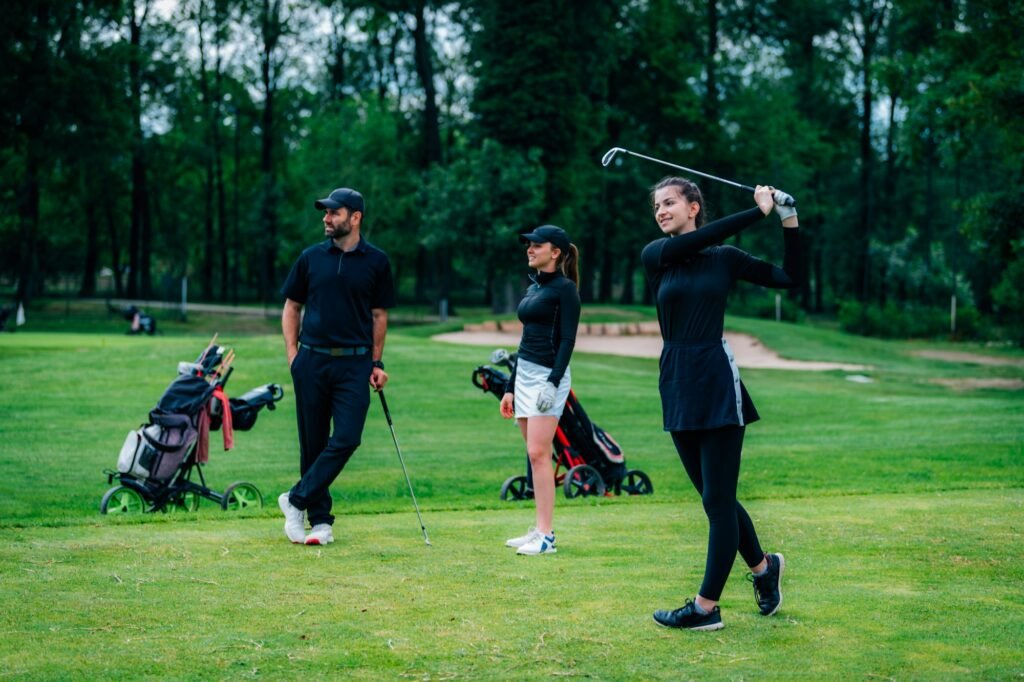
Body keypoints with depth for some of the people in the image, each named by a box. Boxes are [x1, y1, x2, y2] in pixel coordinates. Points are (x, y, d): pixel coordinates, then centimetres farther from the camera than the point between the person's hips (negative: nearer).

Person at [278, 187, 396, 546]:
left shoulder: (376, 261, 4)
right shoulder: (311, 257, 6)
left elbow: (379, 315, 9)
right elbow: (292, 307, 13)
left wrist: (376, 362, 4)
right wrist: (292, 354, 3)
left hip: (354, 364, -1)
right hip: (312, 360, 1)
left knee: (346, 439, -13)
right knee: (313, 442, 4)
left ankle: (296, 500, -1)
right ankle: (320, 520, 14)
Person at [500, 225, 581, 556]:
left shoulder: (564, 289, -7)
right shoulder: (532, 288, 17)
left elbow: (567, 340, -14)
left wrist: (553, 381, -23)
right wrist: (510, 387, 20)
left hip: (548, 376, -9)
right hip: (524, 375, 9)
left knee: (538, 454, -12)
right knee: (535, 456, 8)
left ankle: (546, 536, -11)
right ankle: (539, 531, 11)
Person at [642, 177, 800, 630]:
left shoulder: (725, 259, 4)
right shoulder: (655, 255, 5)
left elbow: (789, 278, 6)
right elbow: (693, 241, -13)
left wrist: (789, 222, -3)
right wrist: (758, 211, -13)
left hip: (718, 384, -3)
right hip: (677, 387, 3)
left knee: (718, 498, -4)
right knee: (713, 498, 12)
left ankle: (706, 607, 2)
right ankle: (763, 567, 34)